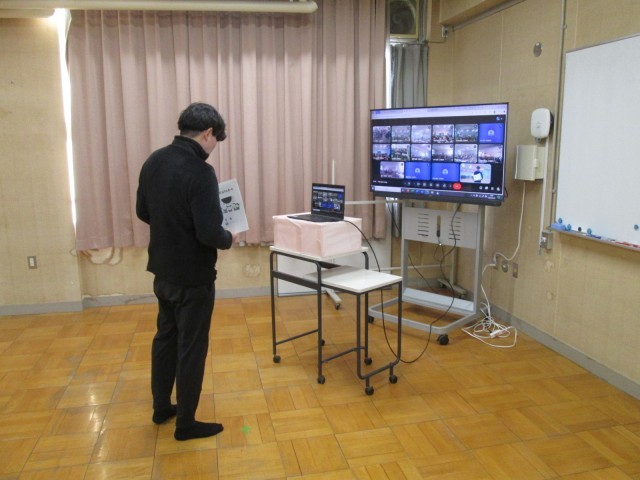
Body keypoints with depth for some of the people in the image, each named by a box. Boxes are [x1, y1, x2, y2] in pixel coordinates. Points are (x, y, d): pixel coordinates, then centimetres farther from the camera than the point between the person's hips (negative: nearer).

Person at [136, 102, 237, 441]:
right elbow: (209, 233, -26)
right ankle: (186, 423, 21)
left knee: (166, 336, 22)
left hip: (162, 270, 8)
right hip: (193, 276, -8)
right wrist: (228, 239, -6)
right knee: (191, 347, 6)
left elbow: (143, 212, 11)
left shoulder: (154, 161, 1)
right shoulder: (200, 172, -24)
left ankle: (161, 407, 38)